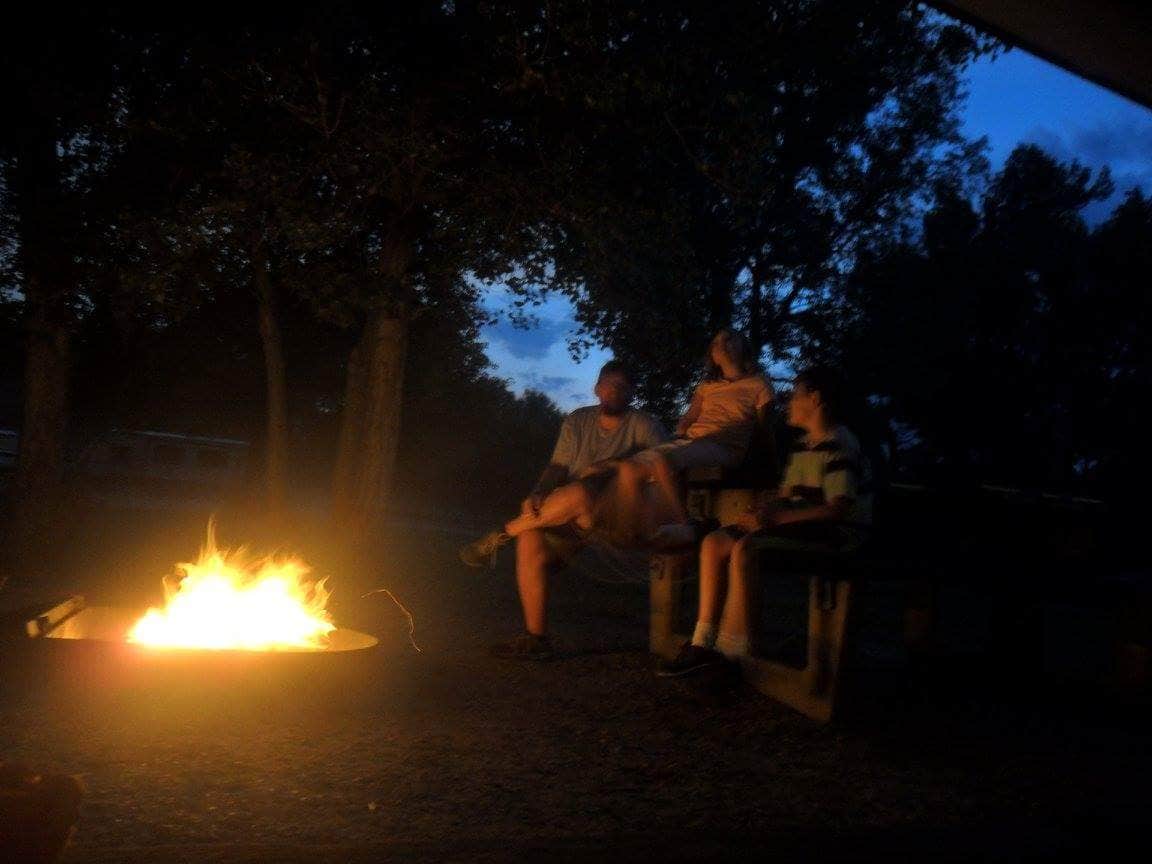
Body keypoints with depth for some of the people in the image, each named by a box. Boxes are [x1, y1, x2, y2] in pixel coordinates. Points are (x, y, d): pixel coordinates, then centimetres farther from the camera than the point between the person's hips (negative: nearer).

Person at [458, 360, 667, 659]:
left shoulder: (642, 424, 0)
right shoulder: (577, 421, 13)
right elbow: (557, 467, 4)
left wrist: (615, 464, -24)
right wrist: (538, 495, -17)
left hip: (619, 511, -5)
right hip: (575, 517, 5)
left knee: (580, 493, -38)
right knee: (531, 538, -26)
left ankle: (503, 534, -18)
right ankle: (535, 638, -19)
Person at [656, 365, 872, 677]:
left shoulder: (839, 445, -14)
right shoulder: (803, 445, 16)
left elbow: (838, 509, -24)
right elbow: (785, 494, 18)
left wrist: (777, 517, -26)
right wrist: (761, 510, -5)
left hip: (838, 532, -10)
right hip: (805, 525, 10)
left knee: (745, 547, -31)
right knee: (714, 543, -5)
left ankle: (731, 651, -26)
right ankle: (703, 642, -7)